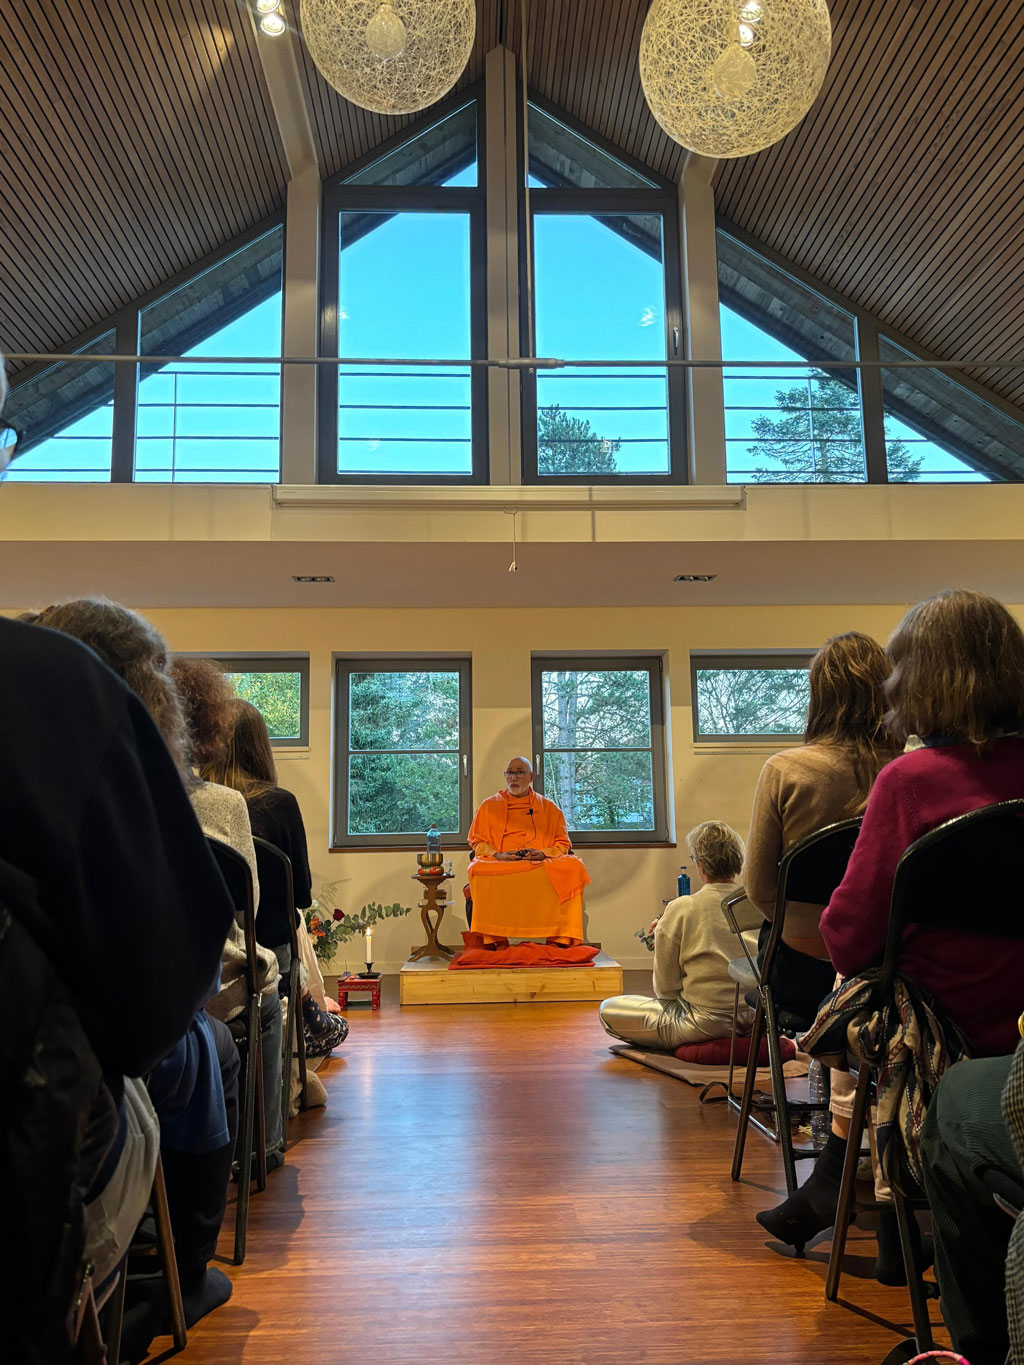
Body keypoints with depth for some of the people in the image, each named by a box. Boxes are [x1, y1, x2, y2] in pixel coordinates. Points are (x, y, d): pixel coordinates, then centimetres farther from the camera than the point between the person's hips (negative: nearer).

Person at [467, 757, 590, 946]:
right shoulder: (490, 806, 18)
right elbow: (477, 841, 13)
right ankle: (498, 942, -34)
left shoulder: (549, 807, 18)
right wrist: (498, 855, -7)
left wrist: (543, 854, -9)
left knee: (572, 867, -31)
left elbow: (563, 844, 13)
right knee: (478, 870, -36)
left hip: (543, 864, 0)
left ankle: (558, 941, -29)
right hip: (500, 865, 0)